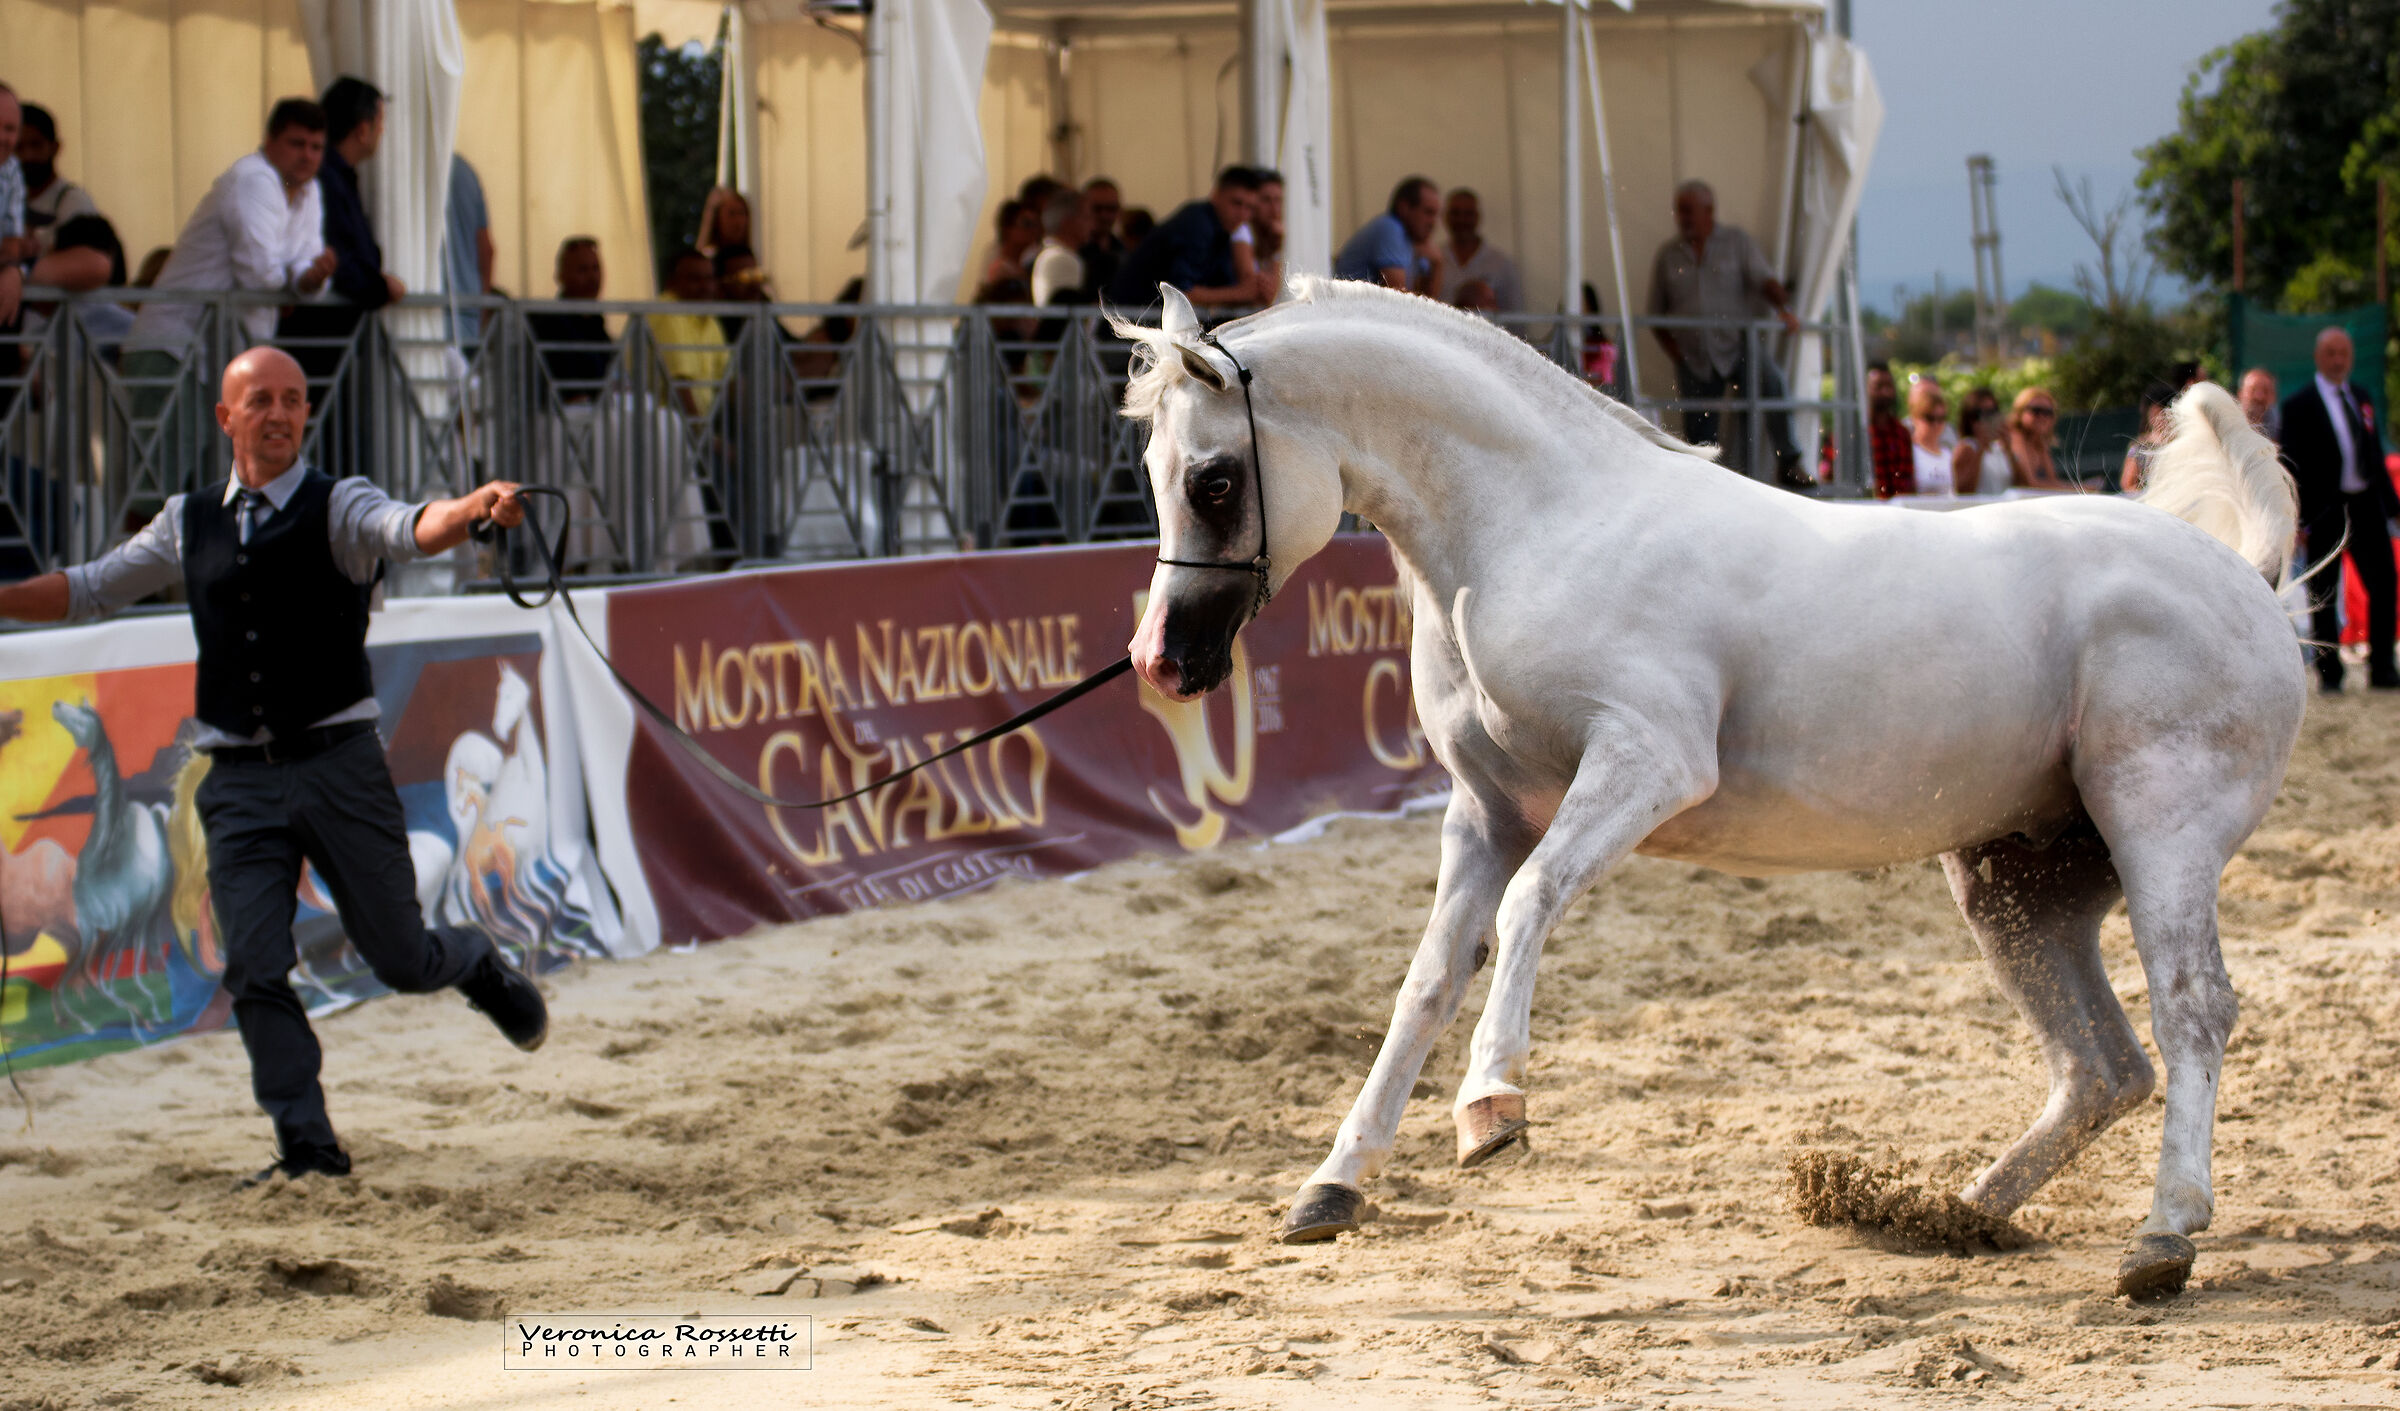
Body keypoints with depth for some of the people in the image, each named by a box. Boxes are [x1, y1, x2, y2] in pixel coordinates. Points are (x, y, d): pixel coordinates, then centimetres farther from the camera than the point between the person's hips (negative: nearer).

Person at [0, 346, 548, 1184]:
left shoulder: (335, 508, -3)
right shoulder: (190, 522, 10)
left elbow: (410, 531, -24)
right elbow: (90, 589, 21)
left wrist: (472, 511, -45)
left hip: (338, 766, -3)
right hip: (240, 779, 3)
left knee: (401, 959, 5)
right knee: (254, 971, -6)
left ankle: (479, 967, 39)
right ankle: (307, 1146, 2)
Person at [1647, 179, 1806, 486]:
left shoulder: (1737, 241, 7)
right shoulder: (1667, 256, 12)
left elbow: (1763, 279, -5)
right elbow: (1657, 314, 17)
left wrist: (1784, 308, -25)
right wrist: (1675, 353, 1)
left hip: (1736, 344, -3)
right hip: (1694, 357, 3)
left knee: (1771, 380, -31)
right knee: (1699, 437, -1)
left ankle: (1788, 464, -29)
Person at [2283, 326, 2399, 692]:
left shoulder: (2363, 398, 14)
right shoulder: (2299, 405, -3)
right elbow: (2292, 466, -6)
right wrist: (2298, 520, -12)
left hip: (2365, 505, 5)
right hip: (2325, 508, -5)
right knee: (2324, 596, 2)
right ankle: (2329, 673, 10)